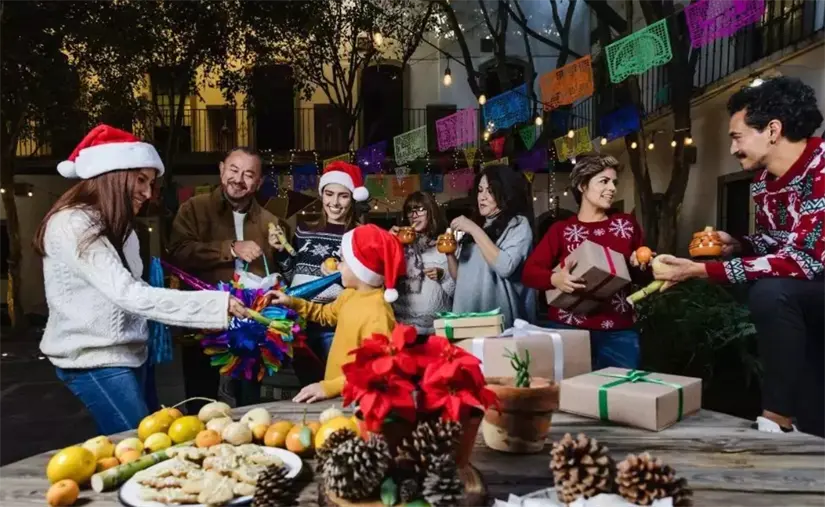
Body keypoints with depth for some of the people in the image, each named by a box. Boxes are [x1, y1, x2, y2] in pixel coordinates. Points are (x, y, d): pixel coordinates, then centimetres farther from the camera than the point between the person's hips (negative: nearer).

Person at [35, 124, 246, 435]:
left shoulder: (113, 223, 10)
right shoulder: (72, 225, -19)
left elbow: (128, 289, 4)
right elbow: (128, 294, -30)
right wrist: (217, 303, -35)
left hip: (129, 351, 8)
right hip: (93, 359, -8)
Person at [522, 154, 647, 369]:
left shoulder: (627, 224, 10)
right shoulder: (562, 229, 2)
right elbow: (529, 272, -5)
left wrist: (641, 265, -2)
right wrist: (555, 279, -23)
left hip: (619, 332, 3)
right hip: (569, 329, -2)